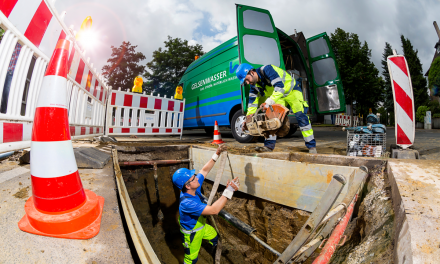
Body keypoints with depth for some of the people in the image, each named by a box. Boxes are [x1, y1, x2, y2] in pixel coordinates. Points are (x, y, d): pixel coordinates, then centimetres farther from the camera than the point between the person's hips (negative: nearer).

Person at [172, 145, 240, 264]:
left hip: (201, 225, 8)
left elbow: (204, 170, -8)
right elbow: (213, 210, -48)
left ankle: (216, 251, 62)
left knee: (215, 237, 29)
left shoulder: (194, 188, -21)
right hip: (192, 233, -8)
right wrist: (229, 191, -49)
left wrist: (216, 154, -14)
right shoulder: (186, 203, -44)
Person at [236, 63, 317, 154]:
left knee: (301, 116, -16)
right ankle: (269, 146, -1)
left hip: (292, 90, -7)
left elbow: (280, 87, -40)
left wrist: (268, 102, -48)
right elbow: (252, 102, -5)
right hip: (278, 96, 7)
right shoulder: (254, 85, -9)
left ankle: (311, 146, -9)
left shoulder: (266, 70, -32)